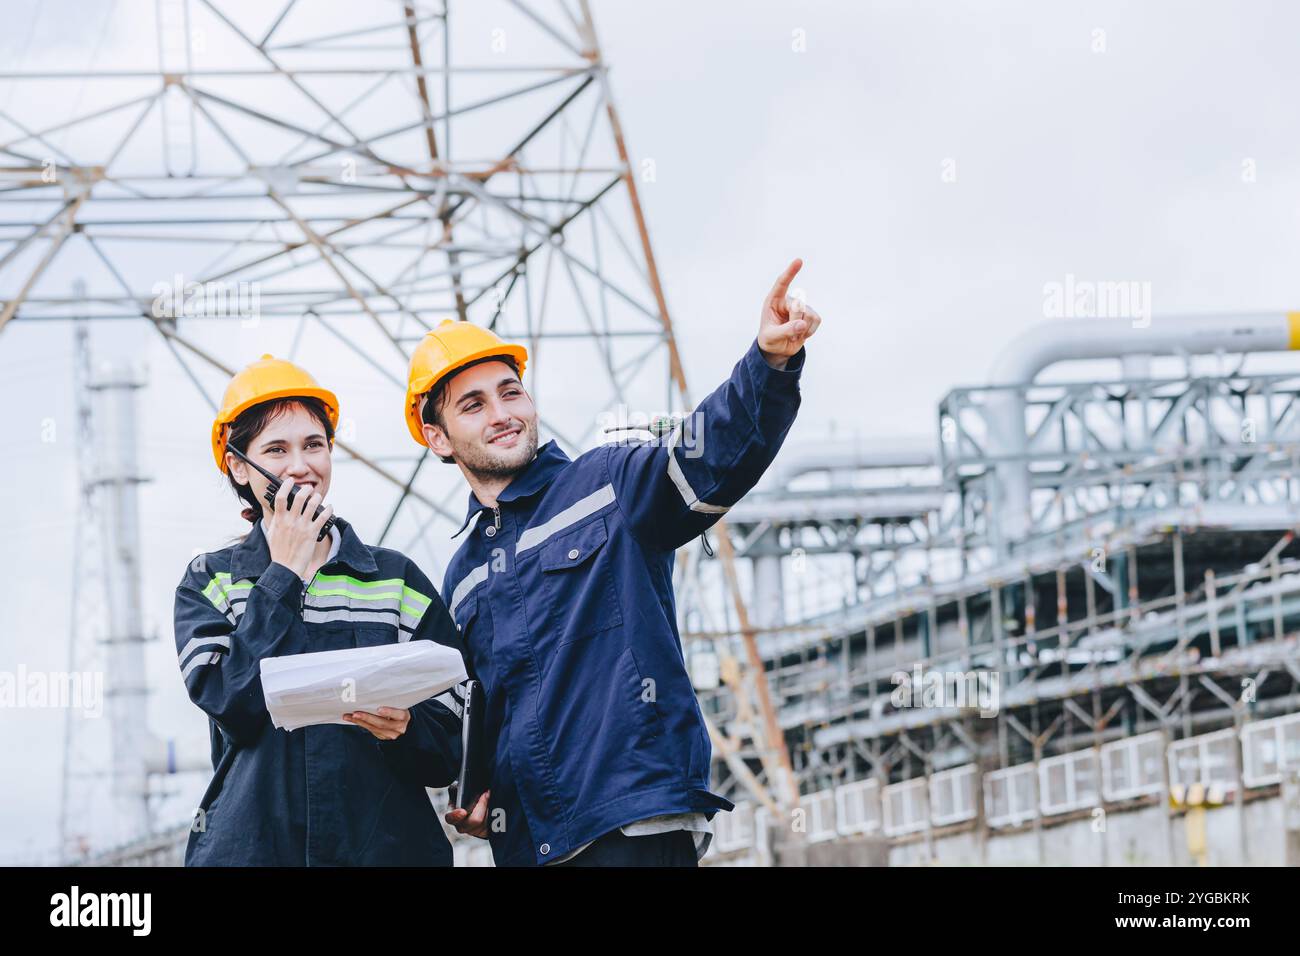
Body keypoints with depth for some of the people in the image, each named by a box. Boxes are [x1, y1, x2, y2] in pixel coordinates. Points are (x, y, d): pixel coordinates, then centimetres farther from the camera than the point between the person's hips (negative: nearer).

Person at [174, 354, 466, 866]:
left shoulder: (397, 579, 9)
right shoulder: (209, 582, 9)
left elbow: (447, 755, 5)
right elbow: (233, 706, -10)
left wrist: (404, 728, -16)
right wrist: (284, 574, -3)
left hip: (386, 843, 1)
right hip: (251, 845, -1)